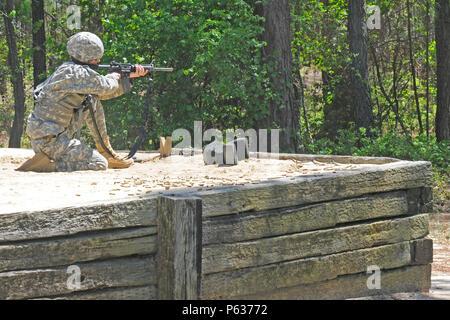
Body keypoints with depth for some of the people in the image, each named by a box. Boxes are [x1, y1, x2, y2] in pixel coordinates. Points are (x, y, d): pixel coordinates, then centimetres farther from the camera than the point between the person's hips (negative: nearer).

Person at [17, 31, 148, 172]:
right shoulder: (75, 72, -18)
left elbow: (101, 93, 19)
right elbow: (104, 88, -19)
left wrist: (129, 77, 15)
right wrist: (113, 78, 5)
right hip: (47, 140, -10)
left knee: (93, 101, 14)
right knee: (100, 165, -11)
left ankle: (106, 152, 17)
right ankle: (46, 163, -12)